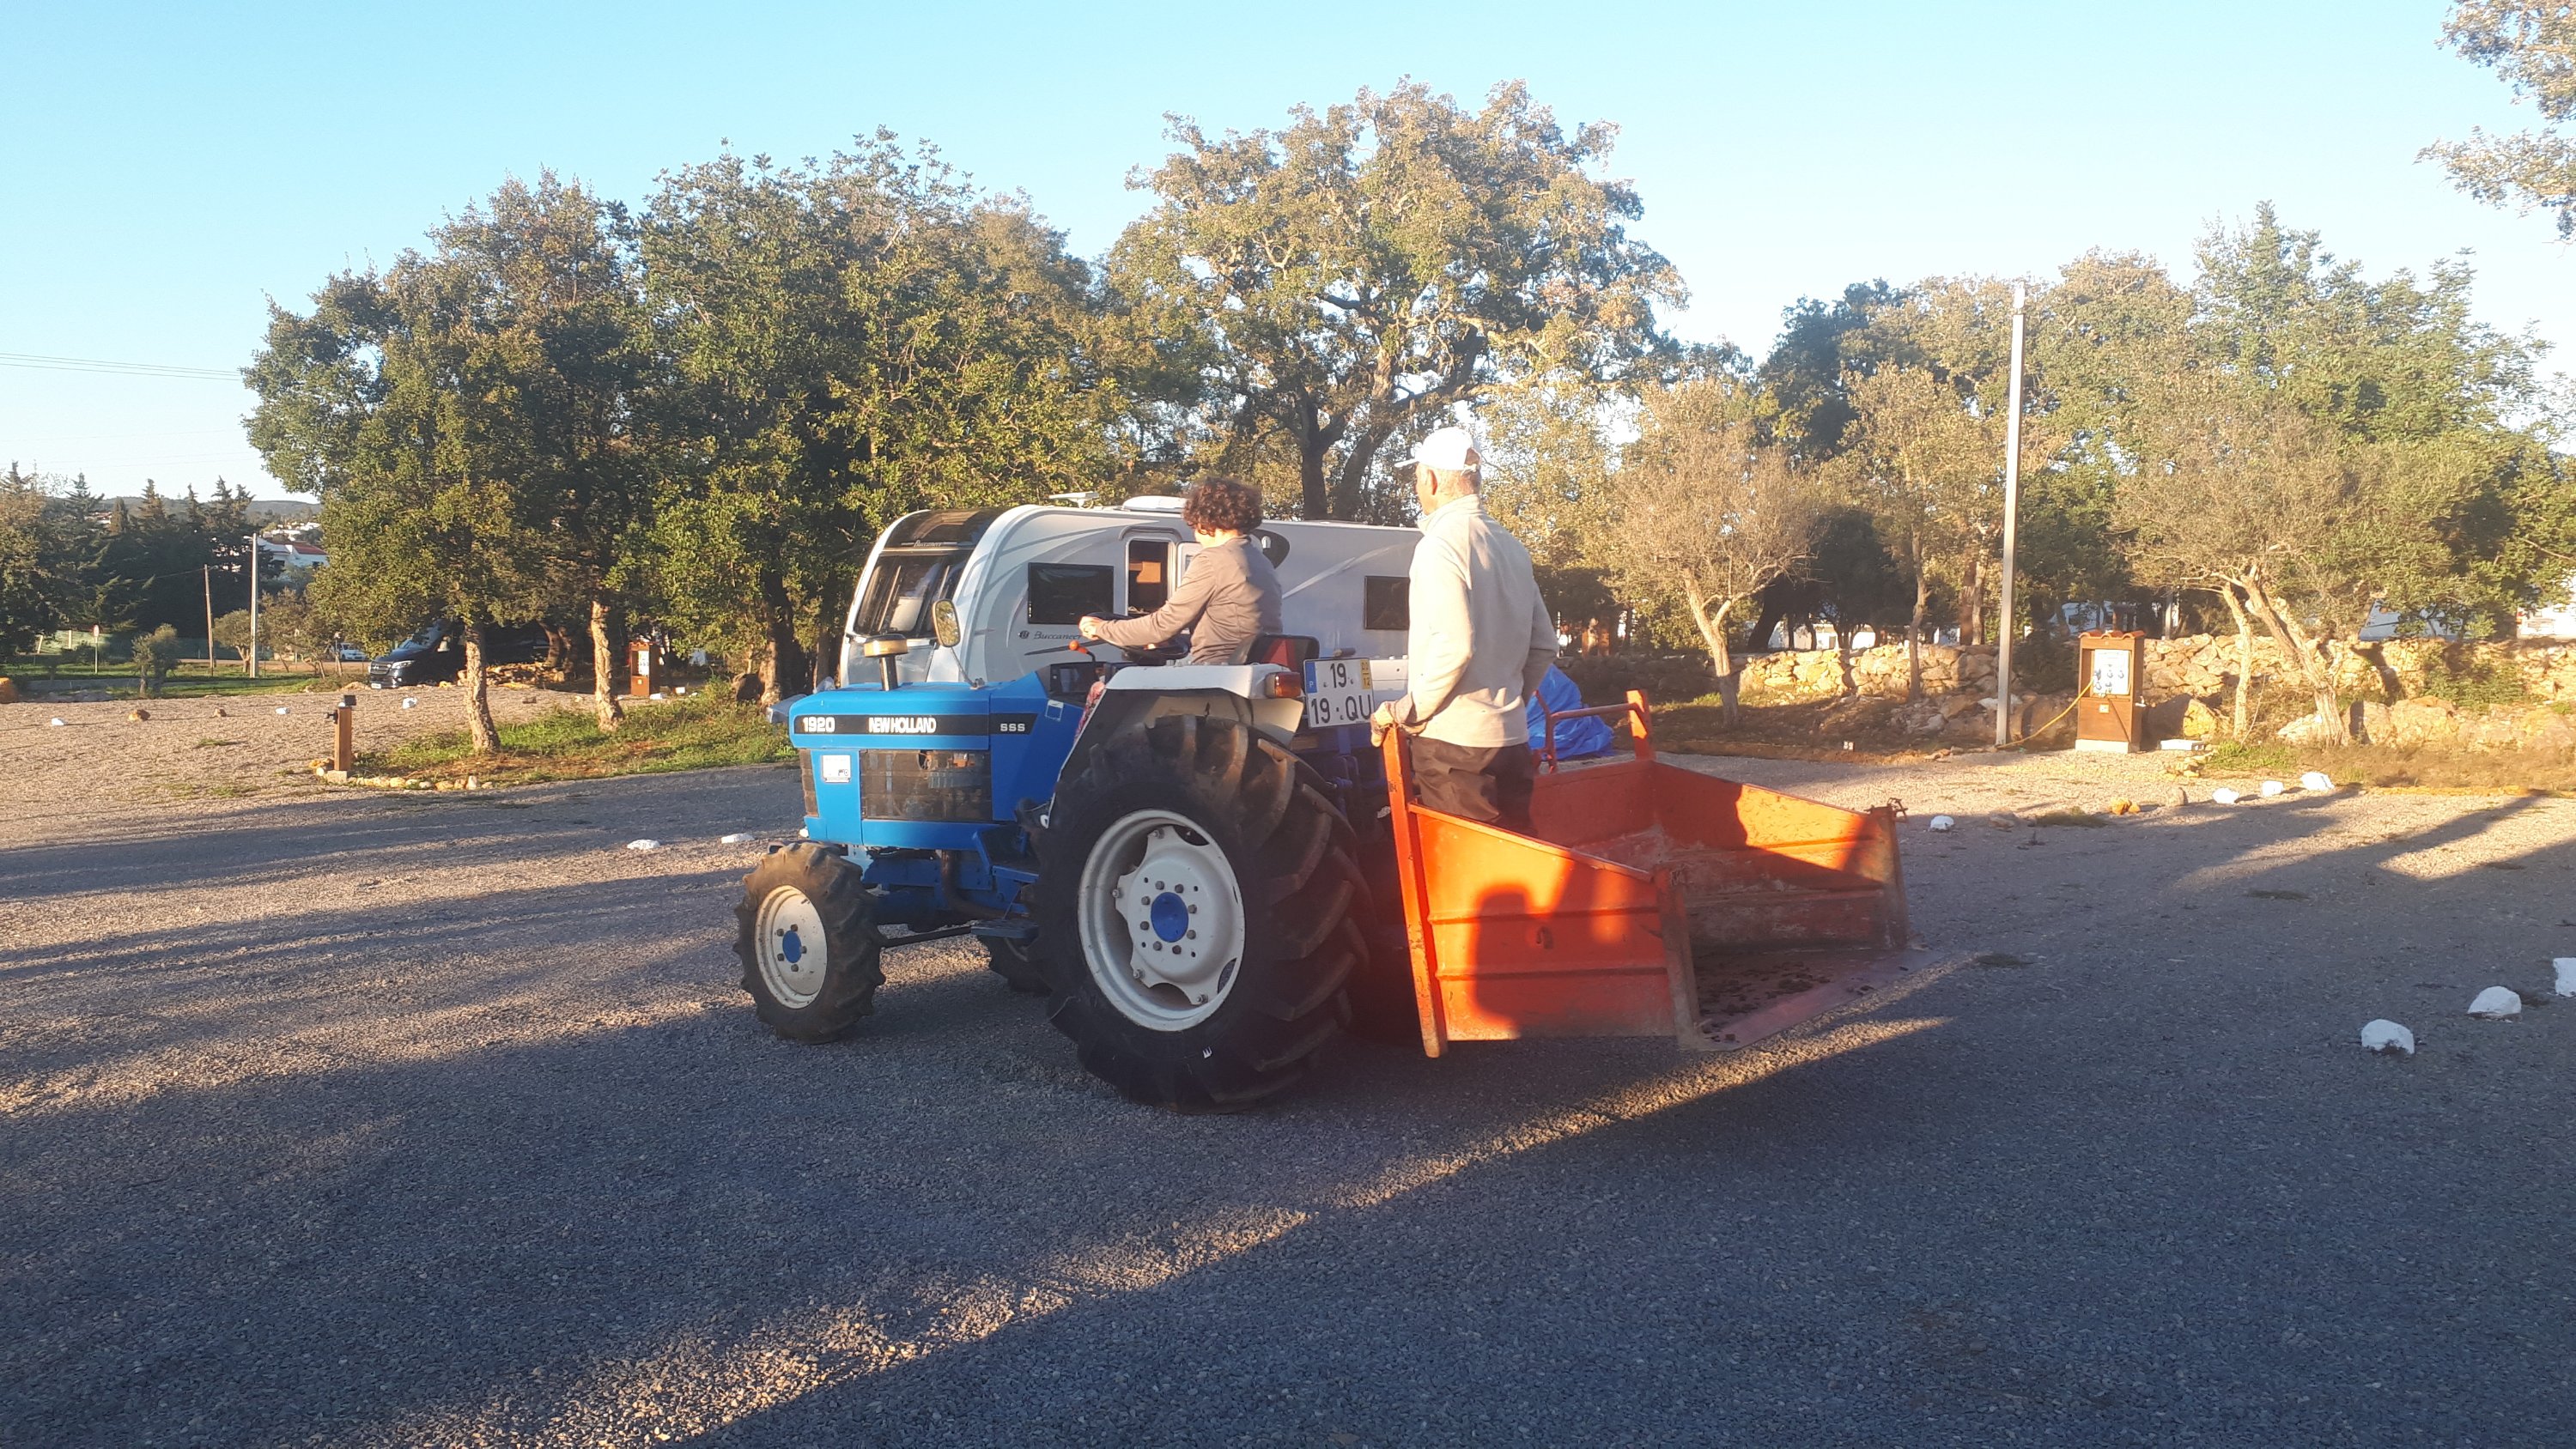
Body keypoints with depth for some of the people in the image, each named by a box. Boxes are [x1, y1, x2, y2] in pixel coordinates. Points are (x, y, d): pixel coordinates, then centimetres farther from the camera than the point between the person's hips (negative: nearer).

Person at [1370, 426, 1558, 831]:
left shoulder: (1440, 543, -12)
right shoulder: (1509, 546, 13)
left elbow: (1454, 646, -23)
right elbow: (1544, 645, 16)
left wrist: (1408, 711, -13)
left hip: (1453, 742, -8)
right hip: (1511, 738, 8)